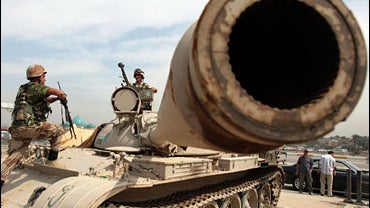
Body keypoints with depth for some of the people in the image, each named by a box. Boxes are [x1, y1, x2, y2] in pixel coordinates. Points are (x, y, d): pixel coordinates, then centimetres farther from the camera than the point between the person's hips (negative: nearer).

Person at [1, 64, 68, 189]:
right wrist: (63, 97, 5)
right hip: (29, 126, -9)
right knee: (58, 131, 8)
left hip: (18, 128, 9)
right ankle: (52, 159, 14)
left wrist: (57, 98, 28)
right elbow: (57, 92, -16)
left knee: (14, 157, 8)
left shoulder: (26, 88, 25)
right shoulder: (34, 87, -6)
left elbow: (45, 100, 39)